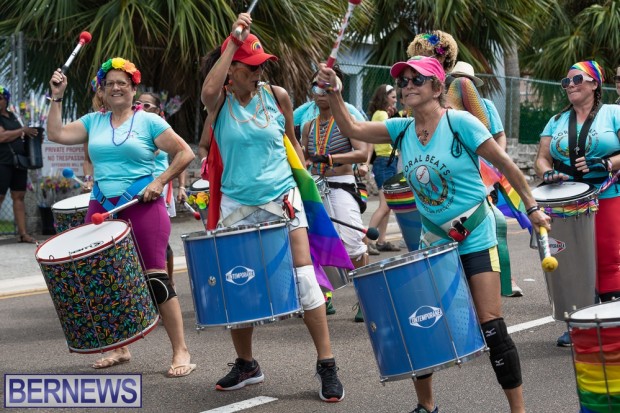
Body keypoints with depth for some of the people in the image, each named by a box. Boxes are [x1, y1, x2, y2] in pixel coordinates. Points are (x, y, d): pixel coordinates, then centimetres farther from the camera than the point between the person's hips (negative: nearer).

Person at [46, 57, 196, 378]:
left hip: (143, 207, -5)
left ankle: (181, 351, -3)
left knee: (154, 277, -9)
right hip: (102, 208, 5)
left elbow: (185, 153, -1)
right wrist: (57, 98, 5)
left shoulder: (148, 121, 0)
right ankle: (119, 348, 23)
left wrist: (160, 182, -10)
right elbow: (56, 134, 8)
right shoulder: (93, 122, 13)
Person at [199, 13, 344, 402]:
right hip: (237, 205, 1)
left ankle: (327, 365, -1)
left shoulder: (276, 96, -1)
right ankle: (246, 364, 25)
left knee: (303, 277, -8)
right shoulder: (220, 101, -2)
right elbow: (209, 90, -27)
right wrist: (233, 38, -24)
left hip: (281, 199, -1)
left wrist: (302, 177, 7)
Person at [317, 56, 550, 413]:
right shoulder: (402, 129, 1)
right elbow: (351, 128, -3)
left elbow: (504, 163, -9)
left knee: (492, 326, -7)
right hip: (433, 239, 5)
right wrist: (333, 91, -18)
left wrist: (532, 207, -5)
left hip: (475, 237, -5)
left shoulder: (459, 122, -15)